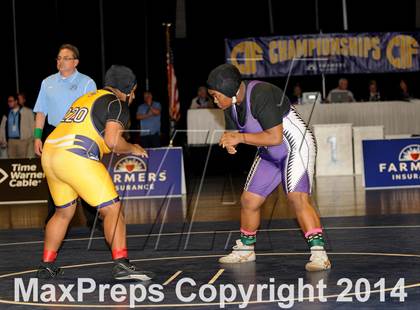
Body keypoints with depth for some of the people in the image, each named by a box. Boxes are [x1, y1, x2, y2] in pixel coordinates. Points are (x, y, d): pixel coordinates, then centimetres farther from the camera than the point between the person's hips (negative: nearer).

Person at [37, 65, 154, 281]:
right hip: (76, 158, -9)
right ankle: (121, 264, -12)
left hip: (49, 153, 9)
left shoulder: (85, 98, 27)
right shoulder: (116, 103, 2)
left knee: (64, 212, 23)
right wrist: (133, 149, 7)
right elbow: (113, 141, -12)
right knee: (112, 209, -3)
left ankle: (47, 265, 27)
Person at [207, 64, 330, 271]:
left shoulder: (261, 95, -28)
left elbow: (275, 137, -31)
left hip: (297, 147, -9)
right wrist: (229, 141, -13)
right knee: (248, 200, 10)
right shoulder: (231, 103, -1)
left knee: (297, 198, -26)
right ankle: (245, 249, 31)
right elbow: (234, 132, 11)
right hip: (269, 155, 9)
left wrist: (240, 138, -26)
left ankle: (319, 254, -26)